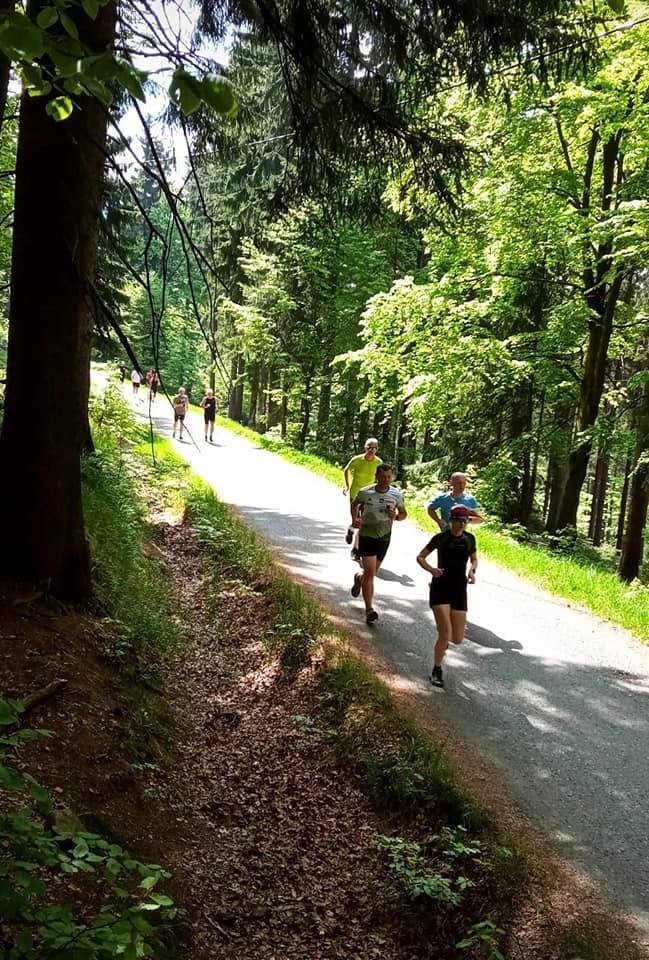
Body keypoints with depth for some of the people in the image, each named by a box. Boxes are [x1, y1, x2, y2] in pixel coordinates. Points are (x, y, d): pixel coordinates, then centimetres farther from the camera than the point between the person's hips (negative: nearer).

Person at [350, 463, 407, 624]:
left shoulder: (396, 495, -5)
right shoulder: (364, 492, -9)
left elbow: (403, 513, 9)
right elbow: (355, 504, 13)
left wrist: (396, 516, -14)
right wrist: (355, 519, -4)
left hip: (384, 538, 3)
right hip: (367, 536, -3)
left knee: (372, 572, 17)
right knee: (370, 573, -12)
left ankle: (359, 579, 53)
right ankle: (369, 609, -7)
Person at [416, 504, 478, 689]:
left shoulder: (469, 539, 3)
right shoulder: (441, 538, -6)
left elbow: (474, 560, 19)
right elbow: (420, 557, 1)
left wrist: (472, 571, -4)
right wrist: (432, 570, -18)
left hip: (459, 590, 4)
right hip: (440, 588, -3)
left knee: (457, 639, 2)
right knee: (445, 634, -15)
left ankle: (442, 639, 40)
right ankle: (437, 671, 6)